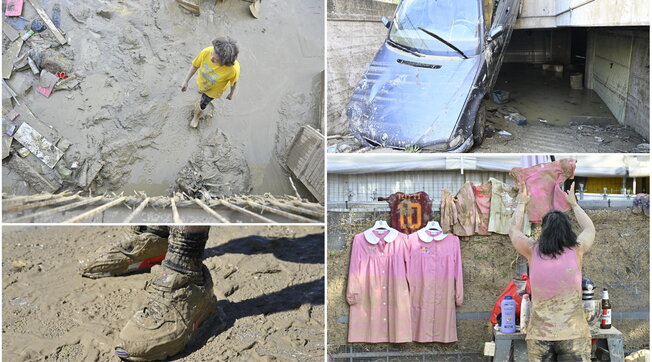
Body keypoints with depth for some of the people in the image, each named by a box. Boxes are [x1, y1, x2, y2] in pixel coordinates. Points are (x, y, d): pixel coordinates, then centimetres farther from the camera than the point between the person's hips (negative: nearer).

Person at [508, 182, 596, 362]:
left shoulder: (533, 251, -3)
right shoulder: (576, 250, -2)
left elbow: (513, 230, 19)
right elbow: (590, 229, 22)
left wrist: (522, 202, 30)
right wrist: (574, 204, 34)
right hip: (574, 334, 0)